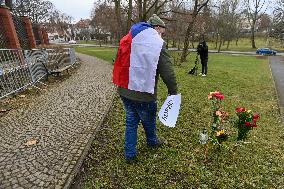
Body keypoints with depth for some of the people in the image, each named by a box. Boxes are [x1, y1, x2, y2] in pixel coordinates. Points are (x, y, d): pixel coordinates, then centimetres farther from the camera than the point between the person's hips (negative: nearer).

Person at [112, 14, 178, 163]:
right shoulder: (158, 44, -12)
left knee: (131, 120, 20)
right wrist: (173, 92, 0)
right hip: (143, 94, -5)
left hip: (124, 90, 6)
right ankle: (152, 141, 49)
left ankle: (129, 154, 29)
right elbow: (167, 72, -13)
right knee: (148, 121, 21)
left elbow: (120, 64, 14)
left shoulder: (128, 38, 9)